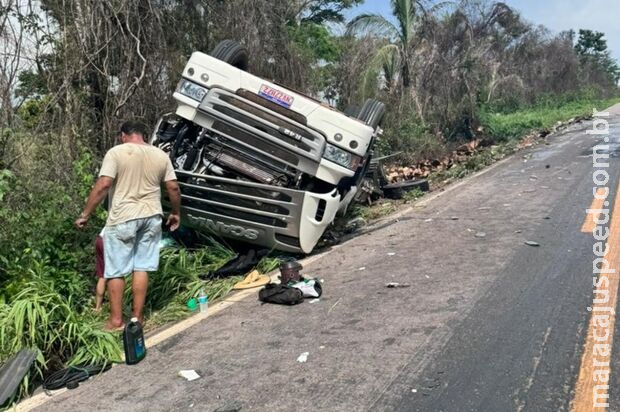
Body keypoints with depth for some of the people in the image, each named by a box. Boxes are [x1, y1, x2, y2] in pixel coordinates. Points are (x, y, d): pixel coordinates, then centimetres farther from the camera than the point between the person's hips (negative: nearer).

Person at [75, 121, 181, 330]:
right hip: (151, 217, 4)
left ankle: (116, 319, 12)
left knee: (116, 270, 6)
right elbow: (173, 188, 4)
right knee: (141, 267, 11)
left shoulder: (116, 152, -6)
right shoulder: (161, 155, 5)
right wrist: (176, 213, 17)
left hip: (122, 218, -4)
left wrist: (85, 215, -8)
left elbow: (102, 186, -14)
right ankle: (137, 316, 16)